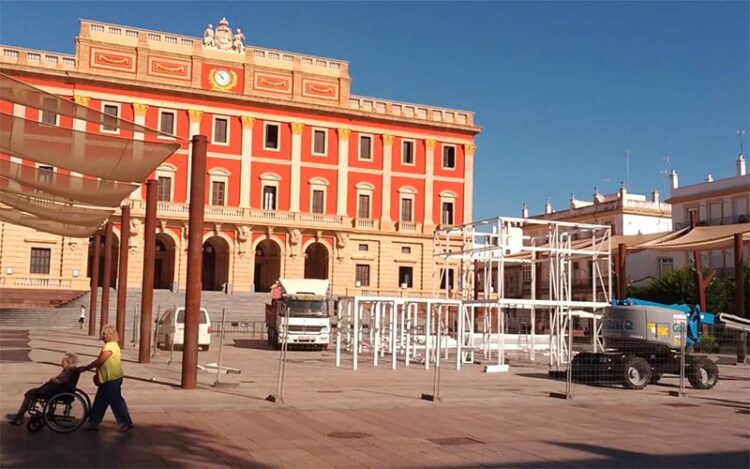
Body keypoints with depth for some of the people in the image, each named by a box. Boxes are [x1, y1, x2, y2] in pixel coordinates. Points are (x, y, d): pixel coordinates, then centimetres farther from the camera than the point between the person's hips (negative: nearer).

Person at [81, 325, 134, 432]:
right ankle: (93, 422, 21)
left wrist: (85, 368, -12)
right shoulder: (111, 345, 14)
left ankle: (127, 423, 4)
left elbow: (99, 361, -21)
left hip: (112, 379, -10)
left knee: (116, 402, -3)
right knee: (99, 401, 13)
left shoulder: (110, 346, -19)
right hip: (108, 379, 10)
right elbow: (102, 362, 18)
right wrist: (98, 375, 17)